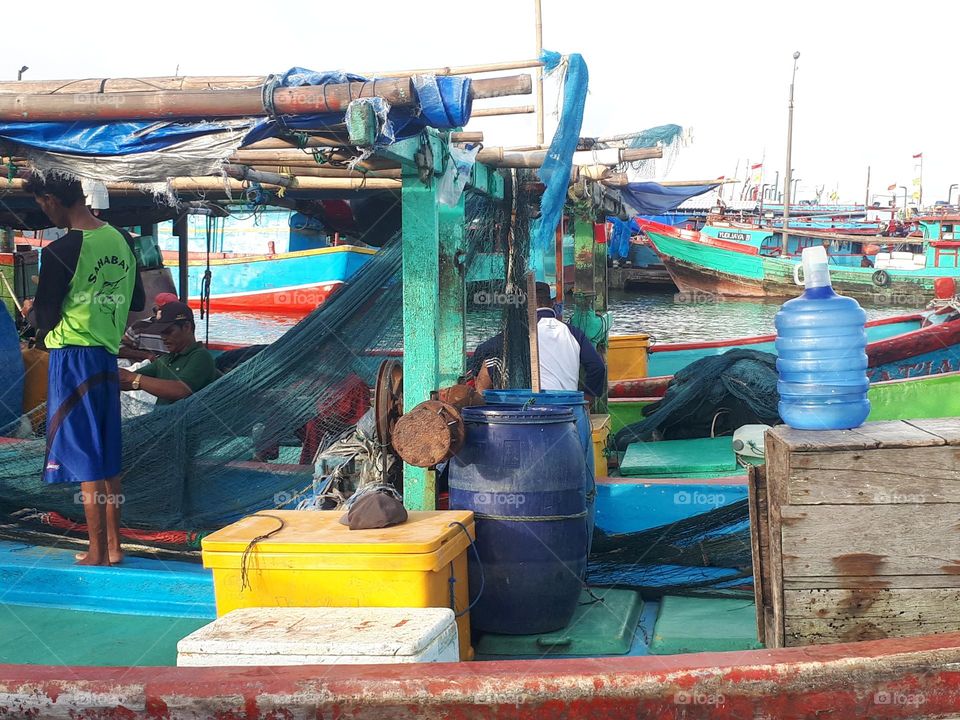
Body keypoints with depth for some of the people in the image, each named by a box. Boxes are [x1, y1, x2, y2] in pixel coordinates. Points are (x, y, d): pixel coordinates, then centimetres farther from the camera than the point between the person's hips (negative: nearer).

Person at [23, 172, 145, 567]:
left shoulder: (59, 251, -17)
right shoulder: (121, 240, 4)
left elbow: (46, 320, -11)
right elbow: (136, 302, 12)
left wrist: (34, 308, 10)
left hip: (72, 357, -7)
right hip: (109, 356, 7)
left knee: (85, 461, 0)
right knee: (108, 457, 13)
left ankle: (97, 552, 7)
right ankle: (113, 546, 20)